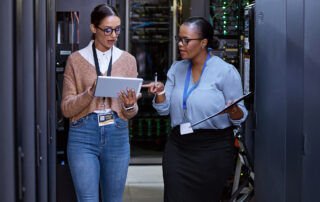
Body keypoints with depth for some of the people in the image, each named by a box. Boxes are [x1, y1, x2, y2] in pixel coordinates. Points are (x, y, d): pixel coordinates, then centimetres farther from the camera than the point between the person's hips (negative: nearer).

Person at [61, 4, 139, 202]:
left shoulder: (128, 60, 9)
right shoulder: (76, 60, 3)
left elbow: (131, 113, 12)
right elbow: (66, 108, 0)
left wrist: (130, 106, -12)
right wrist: (91, 92, -17)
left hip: (117, 136, 3)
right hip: (84, 136, -2)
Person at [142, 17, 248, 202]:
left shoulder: (226, 71, -7)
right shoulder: (177, 69, 9)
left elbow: (240, 117, -5)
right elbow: (164, 109, 8)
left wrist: (233, 111, -27)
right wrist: (160, 91, -11)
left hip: (213, 150, -4)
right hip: (177, 147, 4)